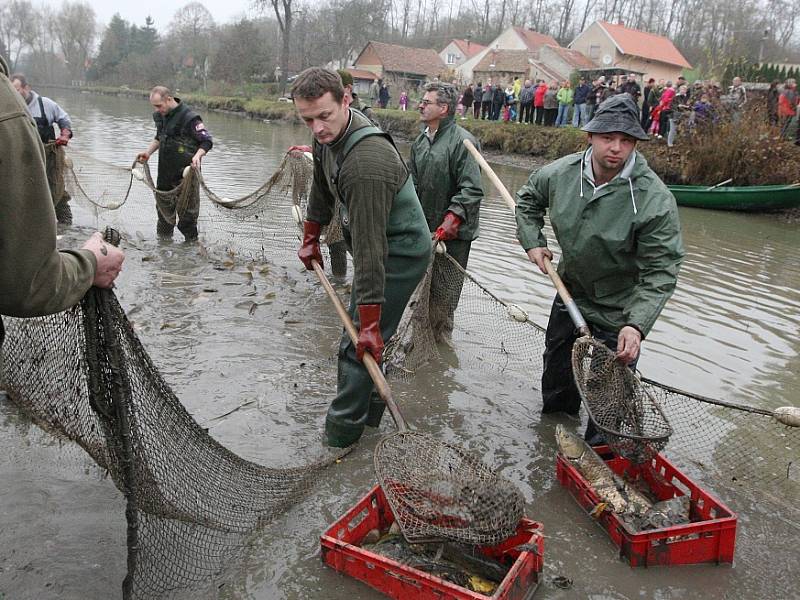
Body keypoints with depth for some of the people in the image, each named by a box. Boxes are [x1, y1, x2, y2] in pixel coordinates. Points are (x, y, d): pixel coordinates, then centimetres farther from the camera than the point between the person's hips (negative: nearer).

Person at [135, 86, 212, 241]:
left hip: (185, 172, -7)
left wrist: (198, 155, -29)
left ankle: (191, 240, 15)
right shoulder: (160, 116, 7)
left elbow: (207, 141, -13)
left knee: (187, 208, 1)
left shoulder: (189, 117, -18)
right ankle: (163, 238, 32)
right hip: (164, 171, 8)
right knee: (163, 204, 17)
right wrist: (148, 152, 11)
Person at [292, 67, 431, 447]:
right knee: (364, 329, 19)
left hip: (401, 252, -10)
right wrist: (310, 238, 23)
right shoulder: (329, 134, -3)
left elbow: (370, 248, -35)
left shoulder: (366, 163, -35)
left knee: (359, 344, -10)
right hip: (382, 244, 10)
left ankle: (341, 431, 4)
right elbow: (321, 189, 16)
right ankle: (369, 411, 34)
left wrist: (368, 321, -32)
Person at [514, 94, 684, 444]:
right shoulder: (561, 173, -13)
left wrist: (637, 325, -38)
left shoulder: (655, 199, -28)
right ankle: (554, 418, 53)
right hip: (569, 293, 6)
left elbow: (661, 272, -27)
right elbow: (528, 198, 11)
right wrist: (532, 241, -1)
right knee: (556, 364, 25)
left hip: (619, 313, -5)